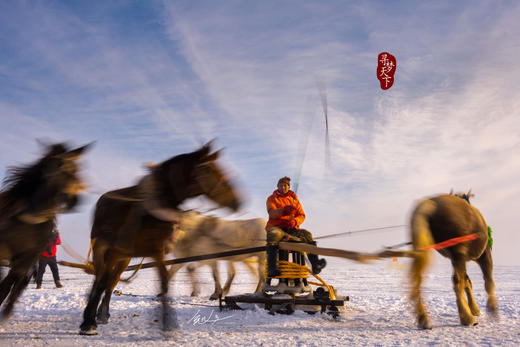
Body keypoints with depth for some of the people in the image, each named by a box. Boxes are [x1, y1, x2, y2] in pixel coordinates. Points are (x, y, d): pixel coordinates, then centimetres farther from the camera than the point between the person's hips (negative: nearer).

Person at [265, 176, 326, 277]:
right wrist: (284, 210, -31)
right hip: (276, 227, -3)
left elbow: (302, 215, 12)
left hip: (291, 229, 3)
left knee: (307, 234, -24)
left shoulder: (294, 198, 21)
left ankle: (315, 264, -33)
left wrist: (295, 221, -13)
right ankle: (271, 268, -48)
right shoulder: (272, 198, 11)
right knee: (274, 235, -38)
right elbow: (272, 213, -10)